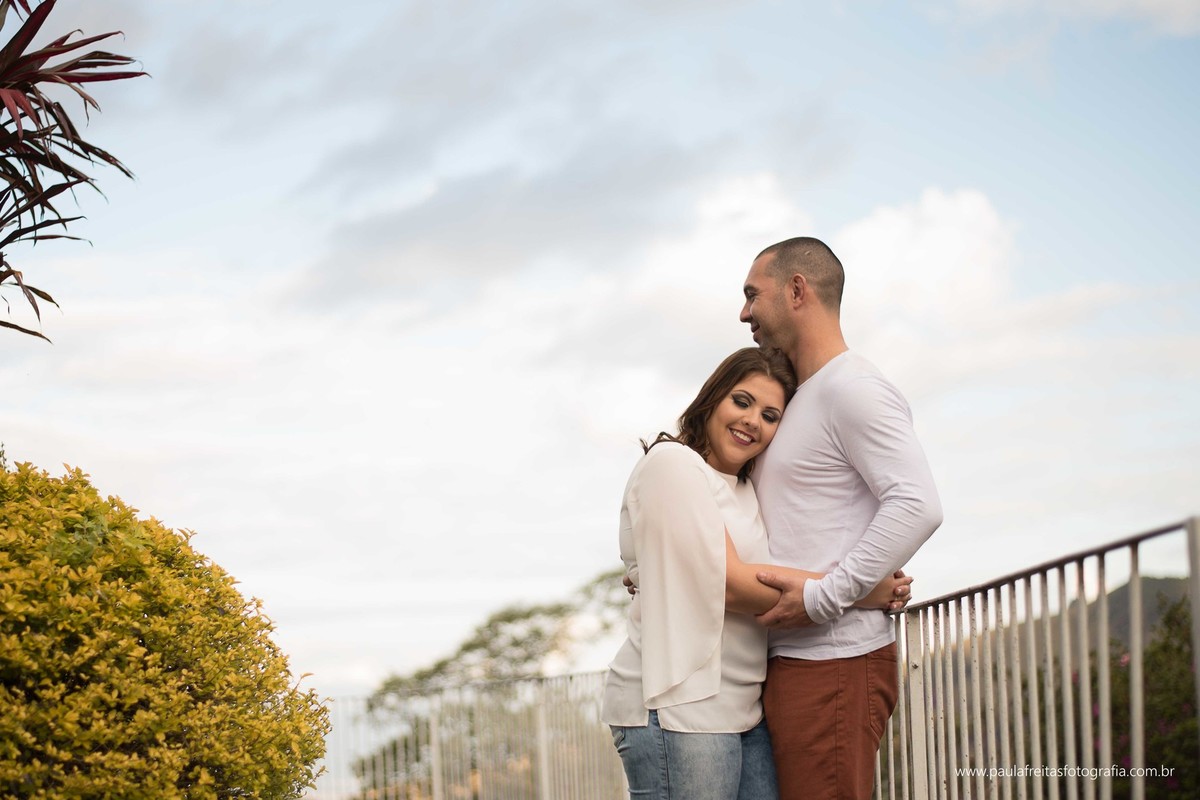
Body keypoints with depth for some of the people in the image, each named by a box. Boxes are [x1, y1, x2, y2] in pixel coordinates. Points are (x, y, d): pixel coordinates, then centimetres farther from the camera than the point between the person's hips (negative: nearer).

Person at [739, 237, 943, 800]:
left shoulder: (851, 388, -8)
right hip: (788, 661, 10)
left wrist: (823, 596, -21)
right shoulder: (799, 399, 23)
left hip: (833, 660, -10)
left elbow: (917, 506, -21)